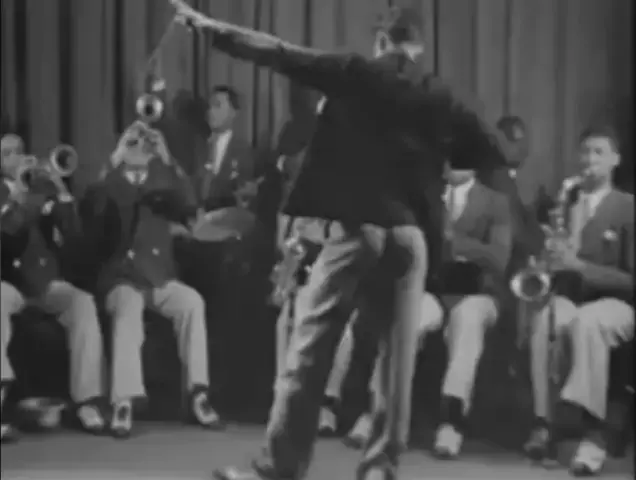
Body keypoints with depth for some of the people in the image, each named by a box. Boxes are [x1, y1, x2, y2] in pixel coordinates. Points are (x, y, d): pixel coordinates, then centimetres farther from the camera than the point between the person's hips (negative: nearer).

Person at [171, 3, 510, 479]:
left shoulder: (356, 73, 0)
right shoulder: (438, 98, 8)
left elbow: (278, 53, -1)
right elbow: (495, 152, 8)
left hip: (358, 227, -3)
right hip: (410, 232, 3)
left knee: (310, 348, 1)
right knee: (398, 352, 9)